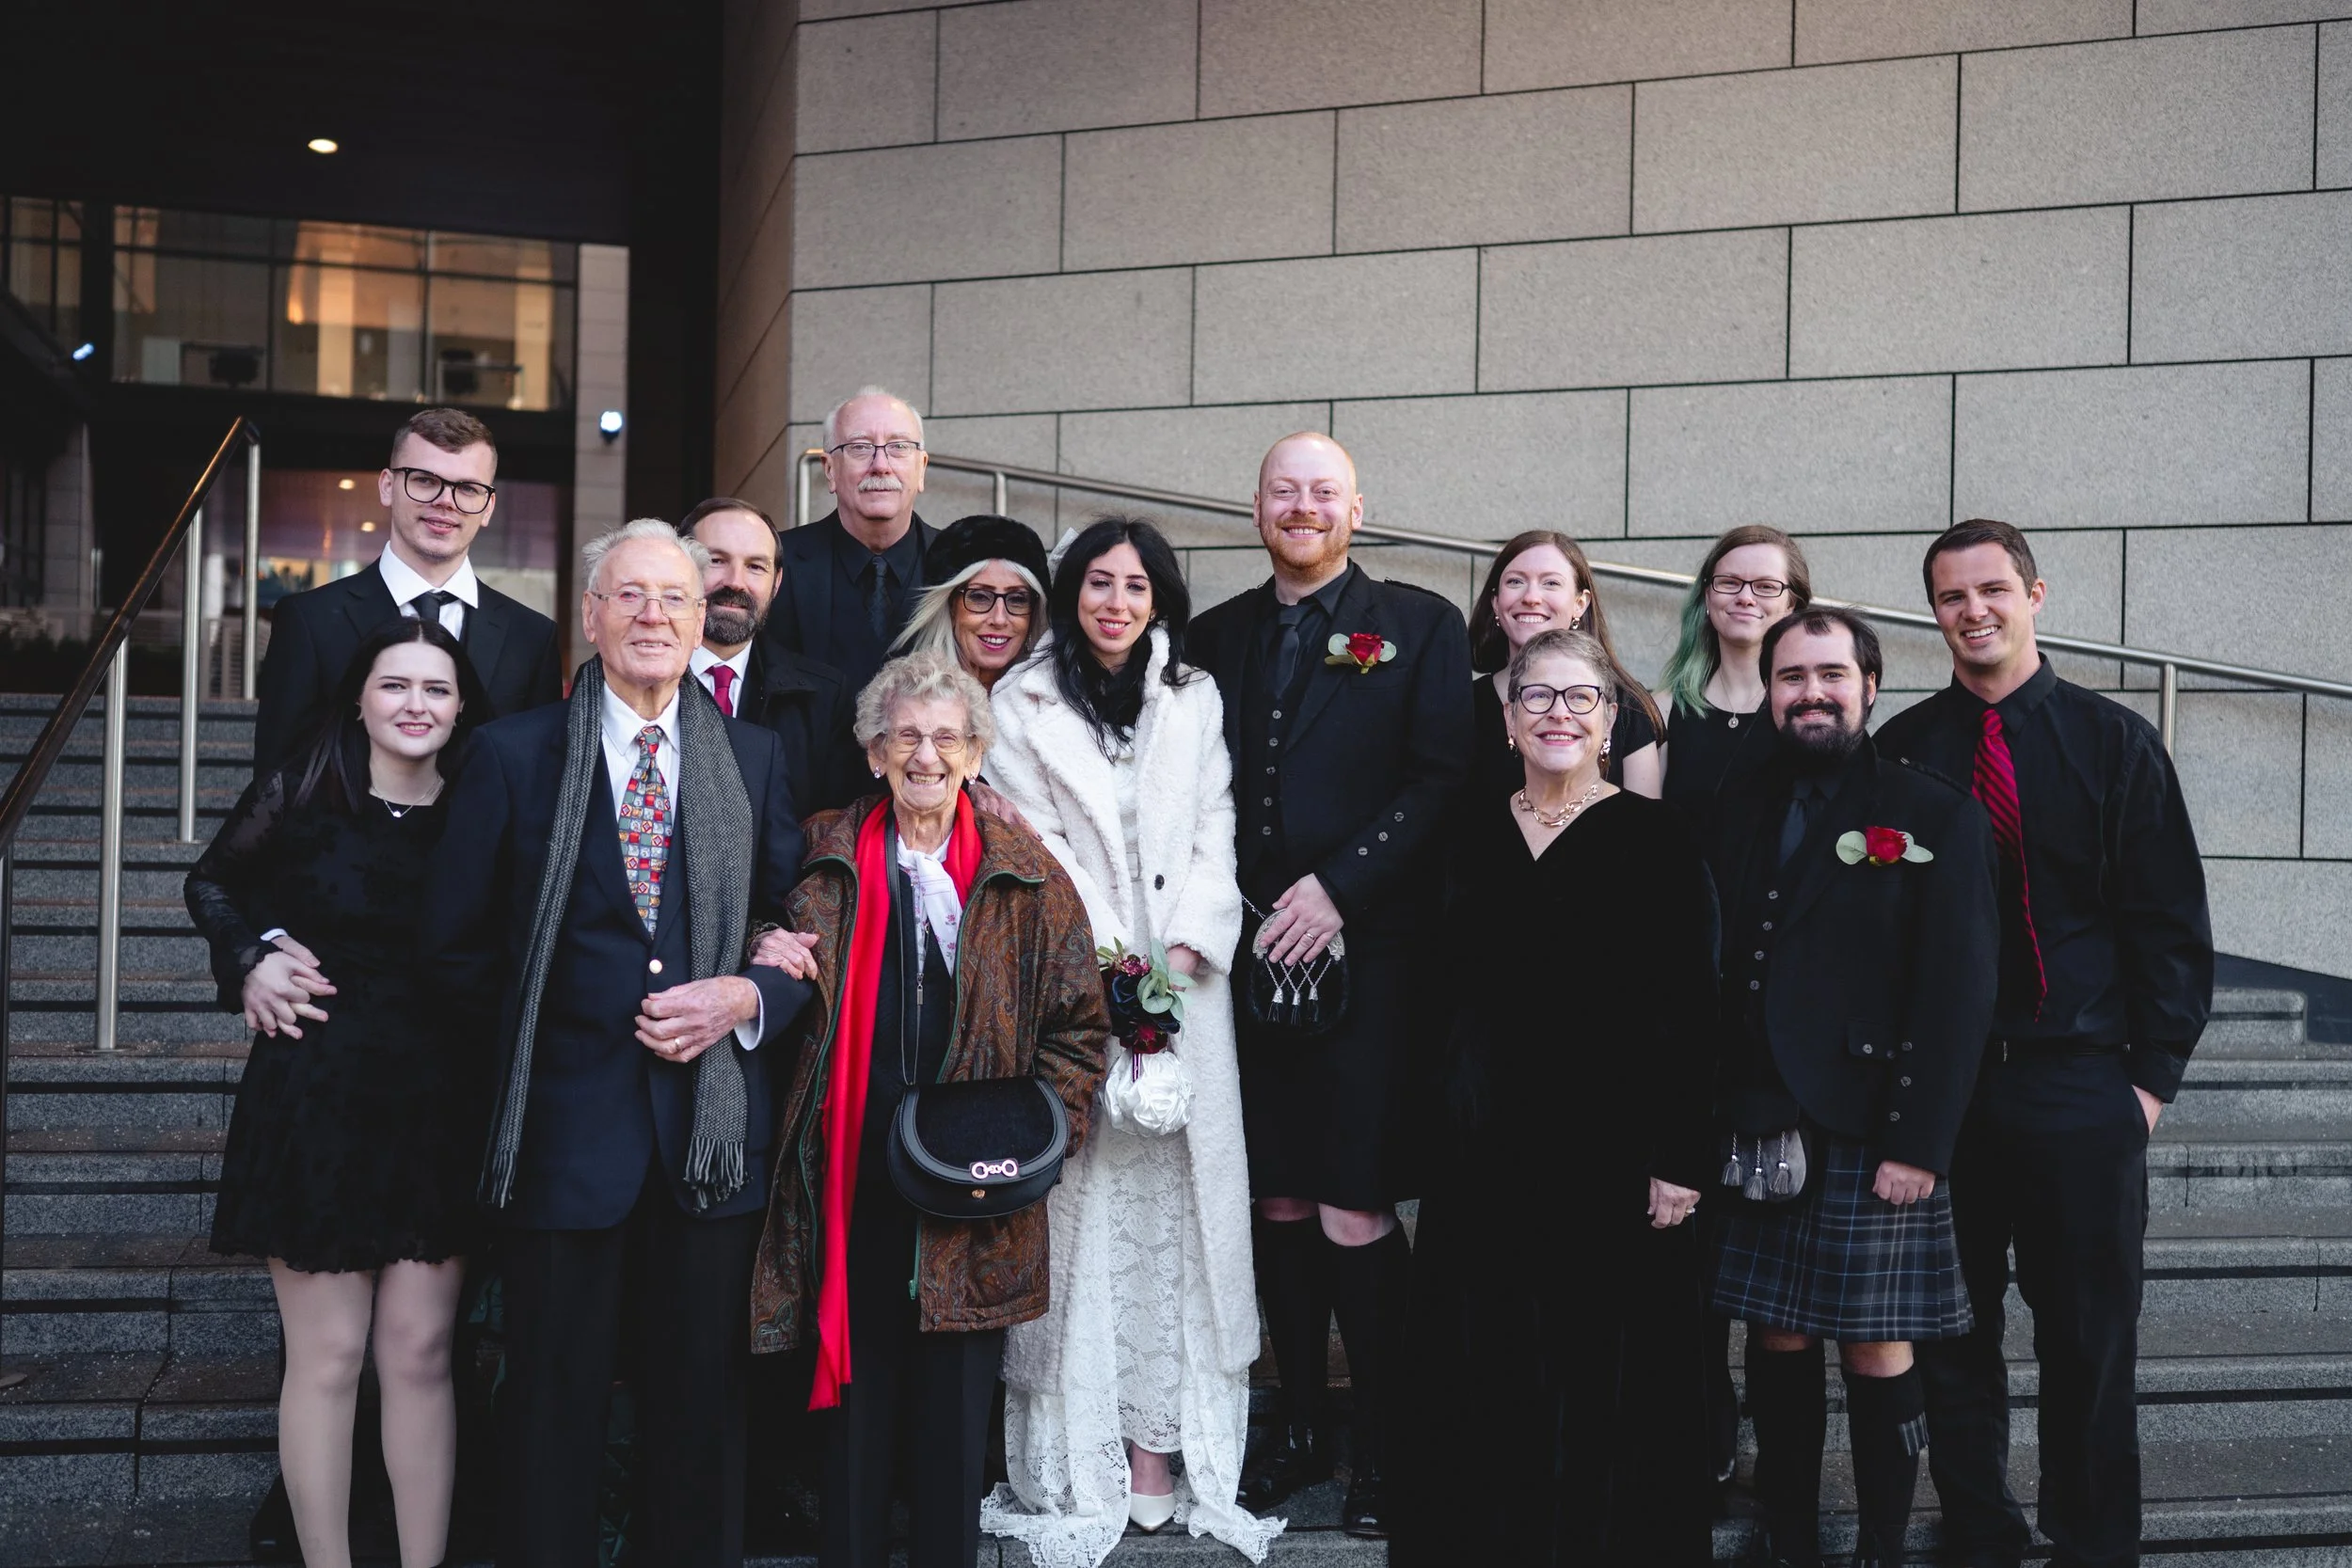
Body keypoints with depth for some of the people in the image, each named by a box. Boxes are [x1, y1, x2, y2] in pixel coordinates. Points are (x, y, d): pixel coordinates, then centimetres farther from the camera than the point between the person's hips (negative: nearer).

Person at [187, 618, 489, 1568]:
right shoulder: (299, 795, -2)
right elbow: (211, 882, 15)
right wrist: (250, 956, -1)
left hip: (438, 1107, 2)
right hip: (315, 1097, -1)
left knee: (420, 1353, 6)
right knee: (326, 1357, 3)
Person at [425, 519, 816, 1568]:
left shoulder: (755, 757, 7)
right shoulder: (511, 755, 1)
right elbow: (458, 949, 4)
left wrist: (746, 997, -9)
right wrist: (526, 1056, 1)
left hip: (716, 1120, 2)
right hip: (566, 1126, -2)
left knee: (704, 1402, 12)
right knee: (555, 1403, 9)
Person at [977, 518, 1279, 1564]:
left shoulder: (1196, 701, 14)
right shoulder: (1024, 705, 5)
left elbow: (1212, 837, 8)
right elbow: (1035, 847, -2)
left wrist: (1184, 952, -7)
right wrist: (1109, 968, -12)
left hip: (1184, 980, 3)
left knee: (1175, 1200, -1)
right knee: (1081, 1207, -5)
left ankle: (1159, 1444, 3)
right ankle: (1079, 1466, 0)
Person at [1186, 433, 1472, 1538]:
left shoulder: (1418, 626, 3)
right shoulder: (1217, 636, 15)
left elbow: (1441, 781, -6)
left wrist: (1335, 888, -14)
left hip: (1368, 954, -4)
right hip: (1247, 953, 4)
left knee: (1355, 1215, -5)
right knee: (1277, 1205, 11)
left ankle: (1380, 1446, 12)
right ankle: (1298, 1424, 26)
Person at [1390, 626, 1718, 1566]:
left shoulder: (1656, 838, -4)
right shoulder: (1472, 833, 8)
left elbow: (1689, 1007, -8)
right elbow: (1447, 988, 10)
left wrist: (1679, 1160, -12)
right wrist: (1433, 1124, 6)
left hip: (1611, 1145, -3)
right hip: (1485, 1143, 4)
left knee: (1604, 1369, 5)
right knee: (1485, 1368, 10)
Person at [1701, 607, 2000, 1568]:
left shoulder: (1937, 819, -2)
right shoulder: (1739, 811, 11)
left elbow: (1957, 993, -8)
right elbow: (1713, 968, 8)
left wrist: (1918, 1142, -14)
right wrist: (1715, 1114, 1)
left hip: (1871, 1139, -4)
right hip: (1755, 1131, 4)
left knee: (1877, 1352, 4)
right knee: (1776, 1341, 11)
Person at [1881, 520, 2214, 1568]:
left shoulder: (2113, 742, 4)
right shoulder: (1902, 751, 5)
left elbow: (2170, 922, 4)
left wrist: (2154, 1075, -3)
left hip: (2082, 1085, 0)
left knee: (2091, 1343, 7)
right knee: (1953, 1337, 8)